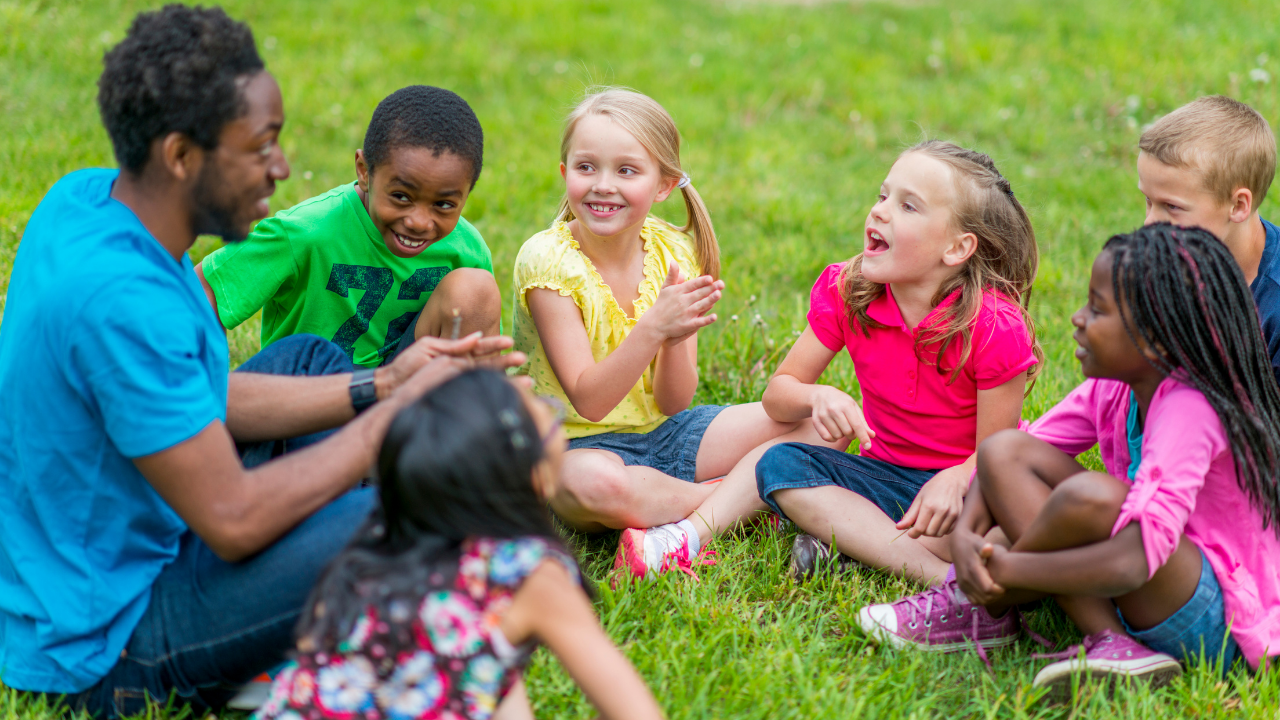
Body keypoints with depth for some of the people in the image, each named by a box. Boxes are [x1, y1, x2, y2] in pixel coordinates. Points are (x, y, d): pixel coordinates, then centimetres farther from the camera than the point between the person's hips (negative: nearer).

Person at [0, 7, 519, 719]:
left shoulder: (87, 199, -1)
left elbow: (209, 398, 8)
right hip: (98, 649, -10)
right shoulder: (118, 299, -31)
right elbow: (233, 521, -28)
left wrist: (381, 385, 1)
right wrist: (396, 413, -16)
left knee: (312, 359, 20)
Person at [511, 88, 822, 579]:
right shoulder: (547, 260, -17)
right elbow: (587, 400, -23)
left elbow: (673, 403, -6)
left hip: (664, 433, 5)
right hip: (580, 444, -5)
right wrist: (654, 328, -36)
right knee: (597, 484, -42)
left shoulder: (674, 253, -3)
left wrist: (677, 339, -28)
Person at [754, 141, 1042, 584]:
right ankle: (940, 578, -34)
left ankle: (850, 541, -25)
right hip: (886, 477, 4)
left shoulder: (995, 328, -20)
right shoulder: (846, 293, -7)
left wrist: (955, 479, -38)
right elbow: (778, 393, -2)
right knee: (778, 465, -23)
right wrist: (817, 397, -26)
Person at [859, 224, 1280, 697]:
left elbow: (1140, 556, -34)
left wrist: (1006, 567, -29)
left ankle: (983, 612, -7)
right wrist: (965, 533, -20)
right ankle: (1107, 641, -13)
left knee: (1090, 496, -36)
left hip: (1211, 619, -8)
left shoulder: (1190, 410, -23)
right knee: (1003, 450, -6)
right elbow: (1013, 454, 1)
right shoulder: (1111, 390, 1)